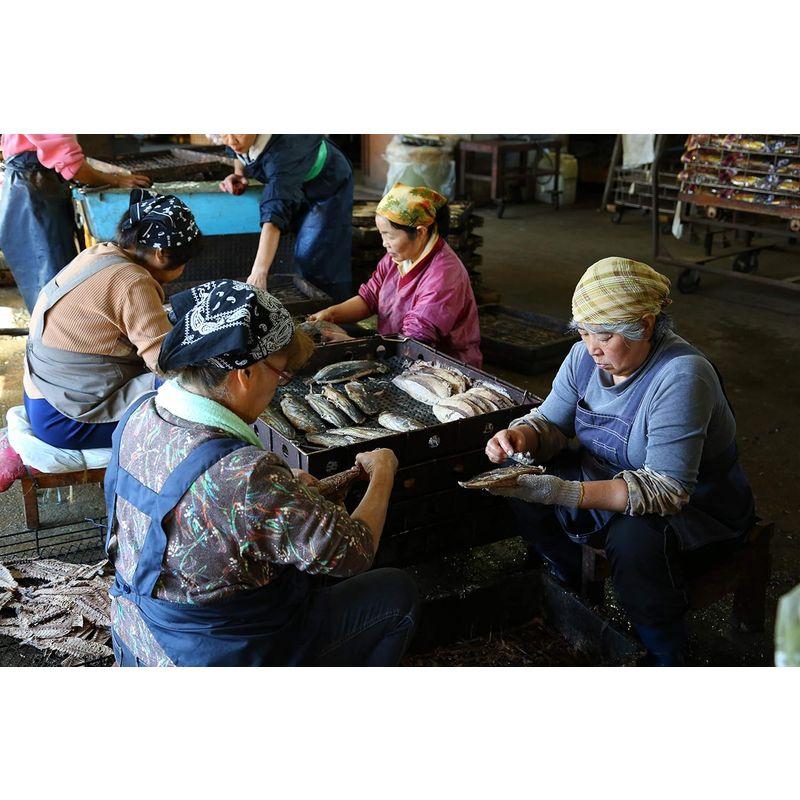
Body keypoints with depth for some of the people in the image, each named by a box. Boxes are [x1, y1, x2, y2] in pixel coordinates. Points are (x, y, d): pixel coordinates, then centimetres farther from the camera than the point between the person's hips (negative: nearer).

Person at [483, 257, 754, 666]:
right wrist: (520, 436, -26)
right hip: (609, 481, 7)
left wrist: (568, 493, -45)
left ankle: (664, 658, -10)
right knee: (524, 483, -9)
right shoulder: (586, 356, -9)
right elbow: (551, 421, 0)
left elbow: (668, 489, -35)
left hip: (697, 507, -7)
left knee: (634, 537, -37)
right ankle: (575, 587, 13)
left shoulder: (682, 376, -31)